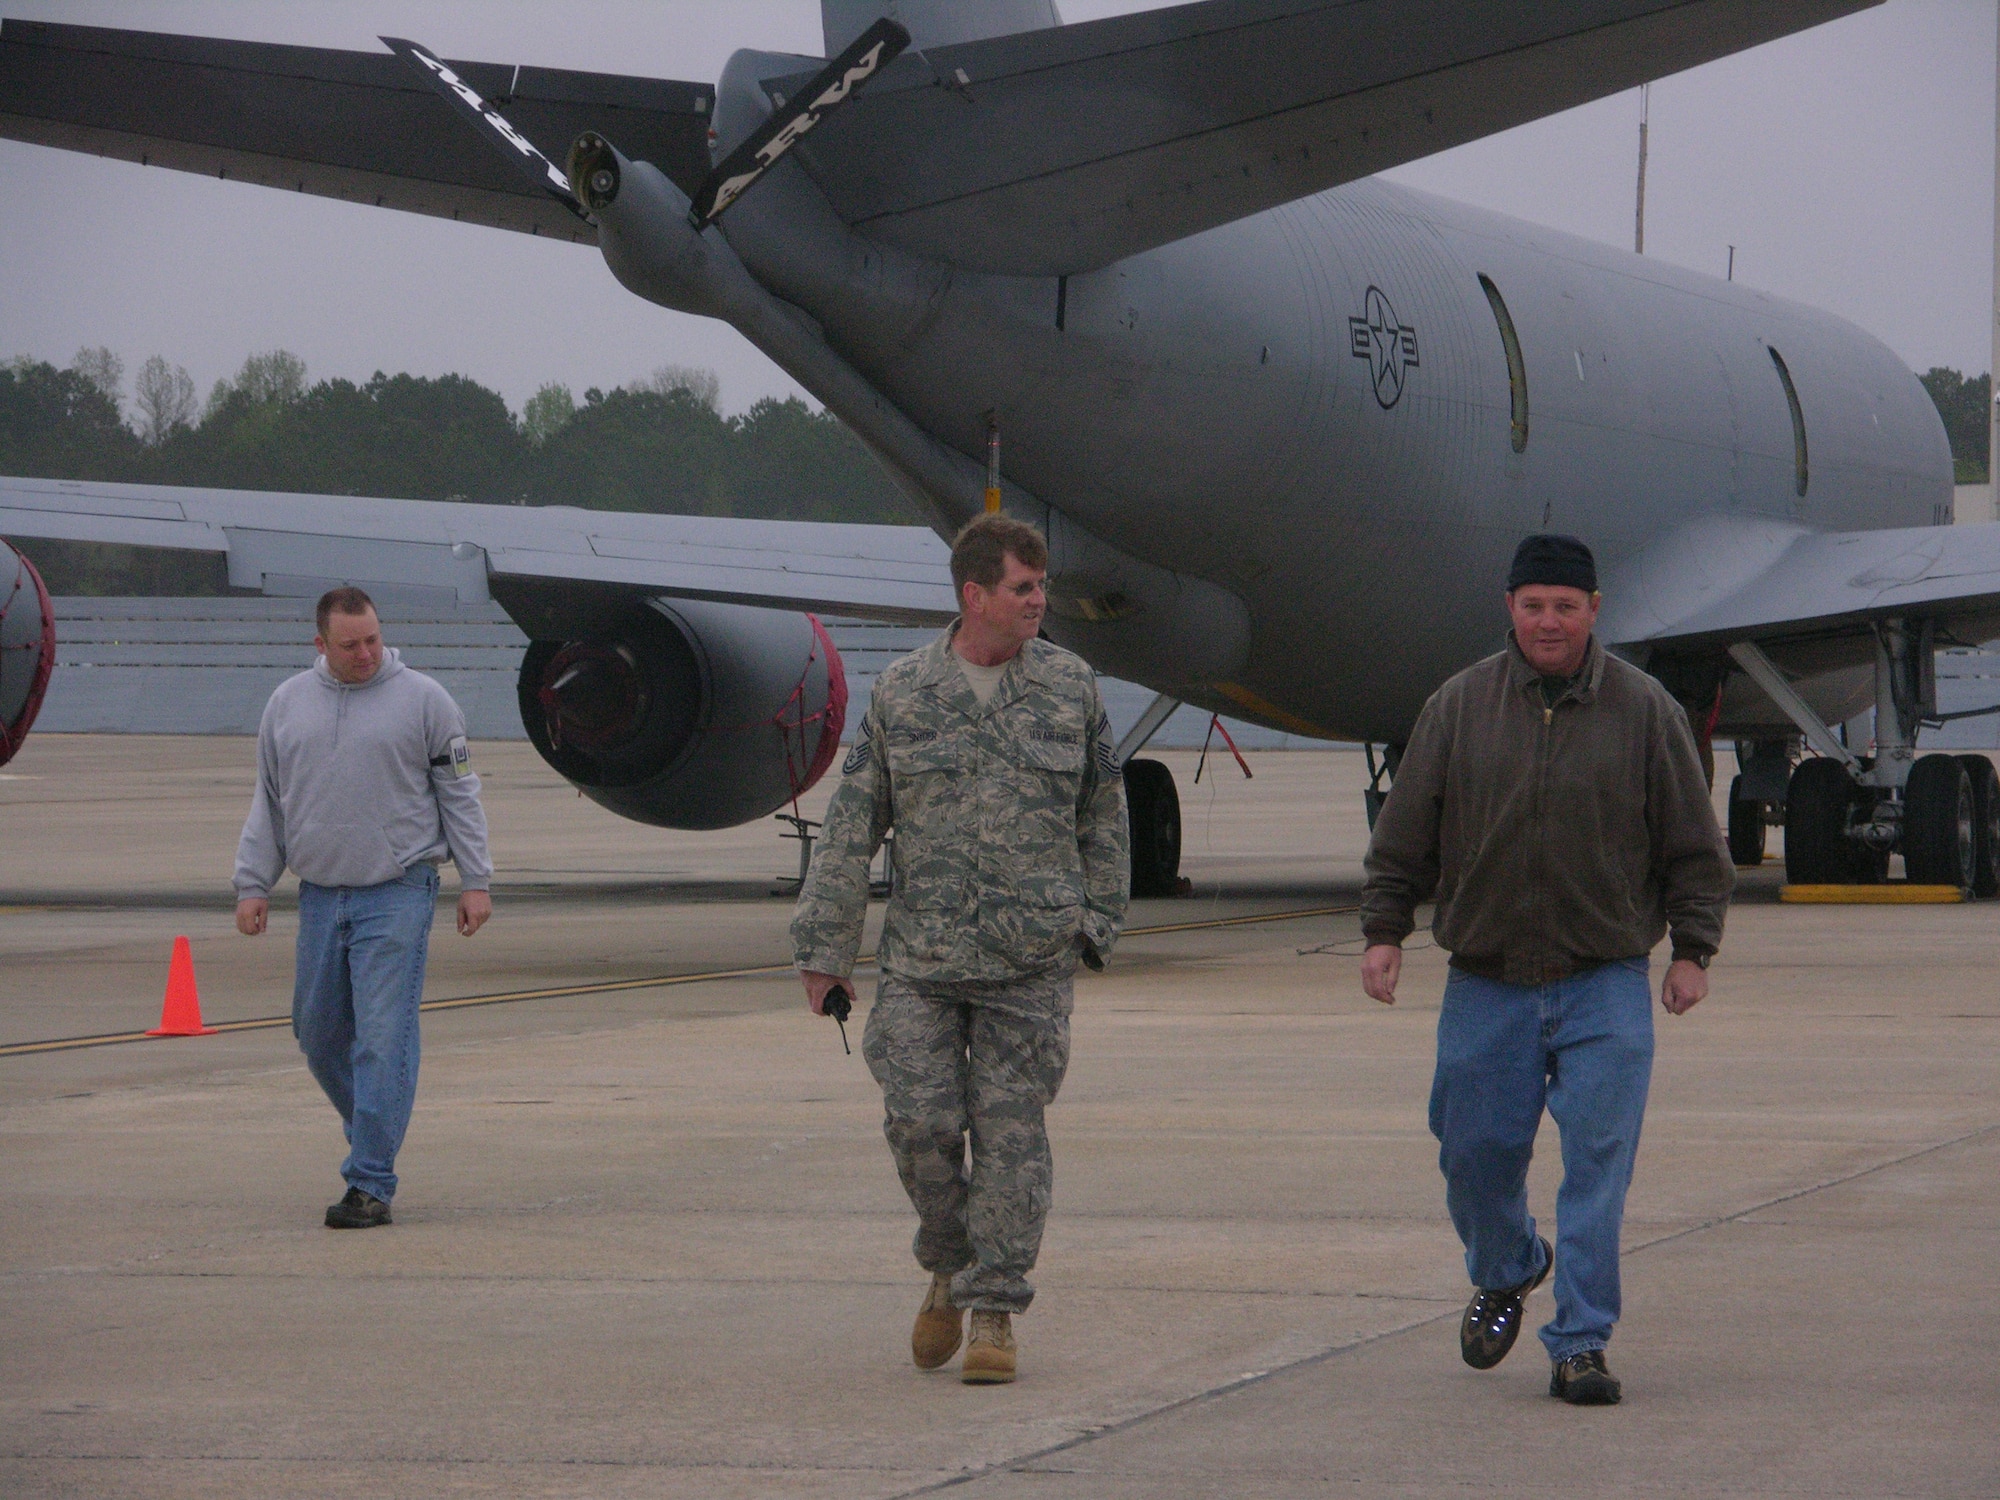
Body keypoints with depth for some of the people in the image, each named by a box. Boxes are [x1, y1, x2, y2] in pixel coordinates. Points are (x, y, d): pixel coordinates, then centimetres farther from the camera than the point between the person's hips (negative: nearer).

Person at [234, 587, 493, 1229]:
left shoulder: (423, 699, 0)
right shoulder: (288, 704, 10)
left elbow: (459, 795, 3)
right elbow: (268, 805, 15)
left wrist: (475, 881, -1)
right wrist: (252, 885, 9)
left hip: (397, 895, -5)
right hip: (319, 894, 5)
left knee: (382, 1039, -9)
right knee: (318, 1033, 10)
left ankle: (371, 1183, -7)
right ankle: (373, 1137, 32)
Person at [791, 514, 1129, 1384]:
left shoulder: (1070, 689, 4)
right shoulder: (901, 695, 2)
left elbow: (1102, 819, 13)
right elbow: (851, 829, 4)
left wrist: (1096, 922, 12)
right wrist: (823, 947, 2)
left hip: (1030, 962, 0)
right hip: (920, 958, 0)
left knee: (1010, 1132, -2)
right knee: (921, 1122, -4)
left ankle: (995, 1311, 6)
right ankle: (950, 1267, 22)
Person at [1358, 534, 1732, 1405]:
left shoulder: (1645, 711, 2)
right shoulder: (1459, 707, 4)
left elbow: (1694, 848, 6)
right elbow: (1404, 836, 8)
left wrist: (1692, 949, 0)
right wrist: (1384, 931, 2)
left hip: (1606, 983, -1)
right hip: (1488, 982, 1)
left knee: (1597, 1160, -8)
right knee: (1476, 1149, 6)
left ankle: (1580, 1344, -2)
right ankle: (1504, 1274, 37)